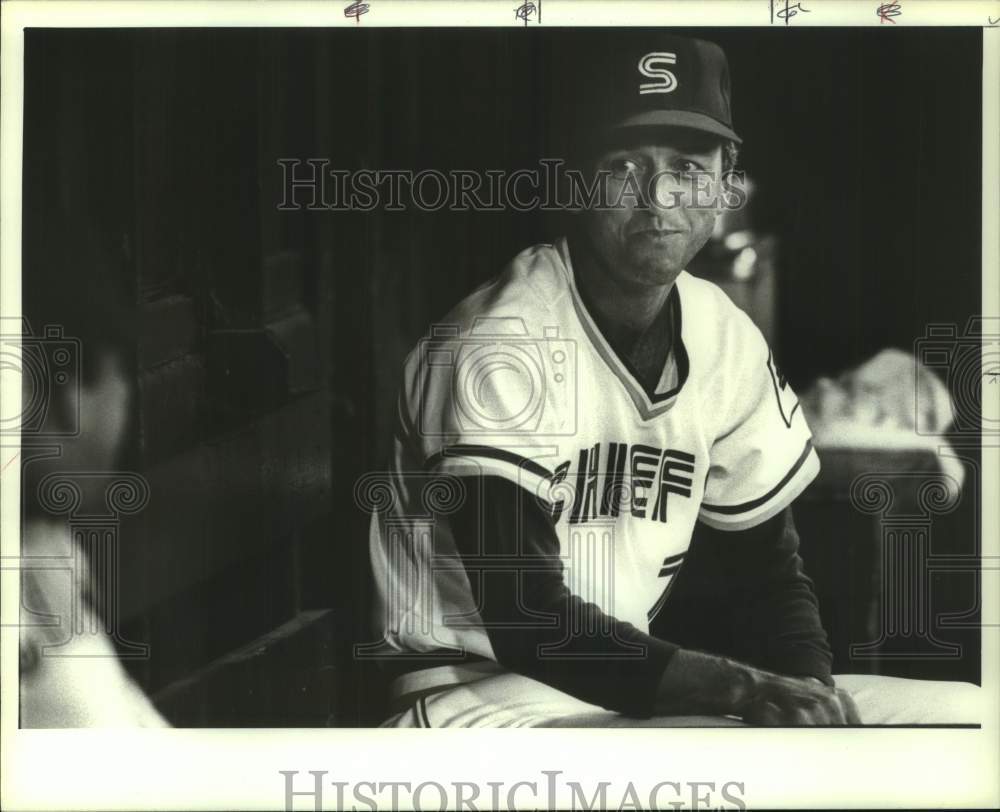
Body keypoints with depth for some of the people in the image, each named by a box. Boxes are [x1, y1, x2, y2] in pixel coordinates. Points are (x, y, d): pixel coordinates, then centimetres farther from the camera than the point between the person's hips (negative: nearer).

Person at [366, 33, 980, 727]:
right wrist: (747, 689, -29)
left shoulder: (728, 340, 3)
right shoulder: (500, 343, -17)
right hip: (480, 689, -7)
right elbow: (526, 623, -22)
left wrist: (810, 697, -10)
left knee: (961, 710, -3)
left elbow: (773, 565, 10)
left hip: (639, 685, 7)